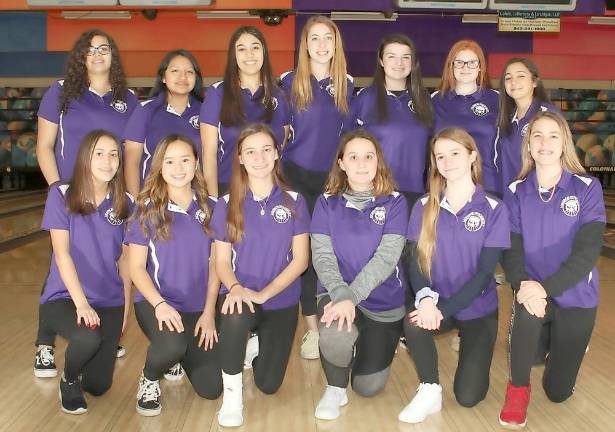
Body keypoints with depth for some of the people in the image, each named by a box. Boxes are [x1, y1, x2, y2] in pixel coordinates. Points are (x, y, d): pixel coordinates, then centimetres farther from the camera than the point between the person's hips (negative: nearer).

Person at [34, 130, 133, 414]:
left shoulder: (124, 202, 2)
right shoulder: (62, 195, -8)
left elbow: (124, 258, 7)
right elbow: (62, 253, -13)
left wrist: (126, 307, 5)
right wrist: (81, 304, -21)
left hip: (109, 301, 4)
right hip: (64, 296, -3)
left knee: (98, 386, 1)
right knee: (89, 338, -36)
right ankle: (69, 379, 1)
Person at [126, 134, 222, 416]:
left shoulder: (210, 208, 1)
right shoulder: (147, 209, -7)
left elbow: (215, 264, 5)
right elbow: (136, 267, -6)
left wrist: (209, 312, -3)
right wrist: (159, 304, -21)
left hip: (198, 307, 3)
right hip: (156, 303, -3)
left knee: (210, 389, -4)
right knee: (172, 345, -37)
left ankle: (182, 357, 30)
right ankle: (149, 380, 0)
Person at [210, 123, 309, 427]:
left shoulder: (294, 202, -4)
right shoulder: (227, 205, -3)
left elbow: (300, 260, -7)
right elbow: (221, 261, -3)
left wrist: (263, 293, -20)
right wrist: (235, 288, -25)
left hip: (281, 302, 1)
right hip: (242, 296, -1)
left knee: (268, 385, 1)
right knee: (235, 315, -38)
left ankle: (256, 345, 37)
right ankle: (232, 392, -13)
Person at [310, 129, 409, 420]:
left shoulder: (394, 203, -5)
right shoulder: (327, 203, 0)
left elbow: (386, 258, -15)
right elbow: (322, 256, -9)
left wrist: (352, 296, -28)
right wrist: (340, 294, -27)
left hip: (383, 302, 1)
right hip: (337, 294, 0)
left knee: (368, 388, 4)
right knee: (336, 334, -36)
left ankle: (376, 345, 40)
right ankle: (335, 389, -1)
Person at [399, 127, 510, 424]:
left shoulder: (493, 209, -8)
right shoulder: (424, 207, 0)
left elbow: (485, 272, -13)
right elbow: (416, 261, -3)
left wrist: (444, 309, -23)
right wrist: (425, 297, -25)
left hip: (477, 308, -1)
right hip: (436, 303, 1)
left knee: (468, 396, -6)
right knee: (414, 324, -34)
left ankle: (470, 344, 26)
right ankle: (429, 391, -9)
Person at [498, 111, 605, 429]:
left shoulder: (587, 188, -9)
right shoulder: (516, 192, -1)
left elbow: (587, 251, -17)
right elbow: (511, 249, -6)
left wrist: (546, 287, -29)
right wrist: (523, 284, -27)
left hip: (575, 295, 0)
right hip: (534, 289, 1)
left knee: (558, 391, 5)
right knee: (527, 312, -38)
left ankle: (563, 342, 41)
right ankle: (517, 389, -10)